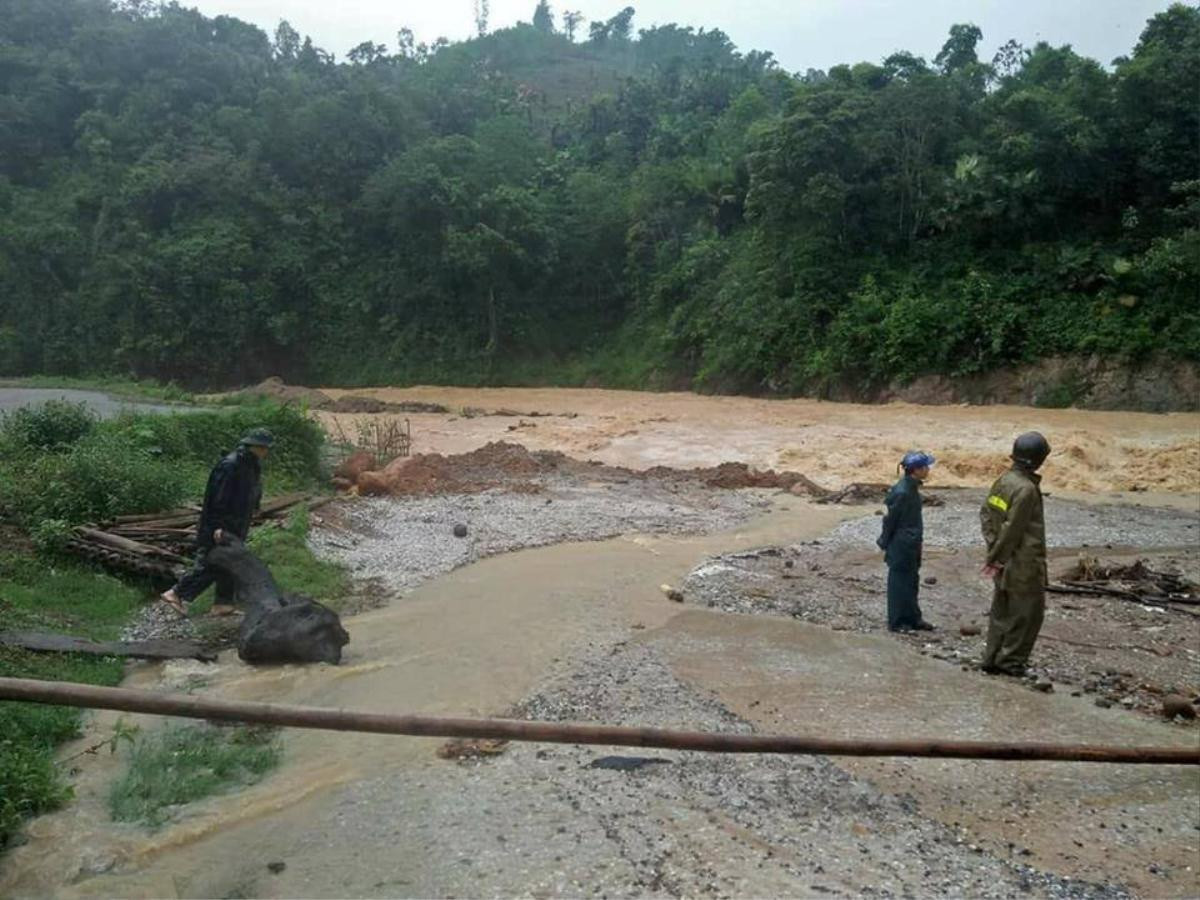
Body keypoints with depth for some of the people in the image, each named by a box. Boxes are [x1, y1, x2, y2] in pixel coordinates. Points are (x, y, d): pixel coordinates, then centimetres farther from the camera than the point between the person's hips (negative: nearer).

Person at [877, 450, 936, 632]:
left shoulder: (912, 488, 6)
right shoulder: (902, 492, -24)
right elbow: (890, 519, -17)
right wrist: (885, 543, -9)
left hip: (911, 545, 9)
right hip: (901, 546, -9)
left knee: (912, 581, 17)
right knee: (899, 582, 2)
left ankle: (913, 618, 28)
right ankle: (896, 622, 12)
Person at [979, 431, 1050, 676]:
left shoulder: (1003, 480, 5)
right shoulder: (1026, 489, -22)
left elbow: (985, 513, 9)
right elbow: (1012, 529, -21)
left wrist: (993, 549, 5)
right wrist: (997, 558, -11)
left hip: (1005, 563, 9)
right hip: (1024, 563, -9)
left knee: (1001, 610, 16)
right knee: (1027, 612, 5)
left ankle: (992, 659, 21)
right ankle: (1011, 661, 9)